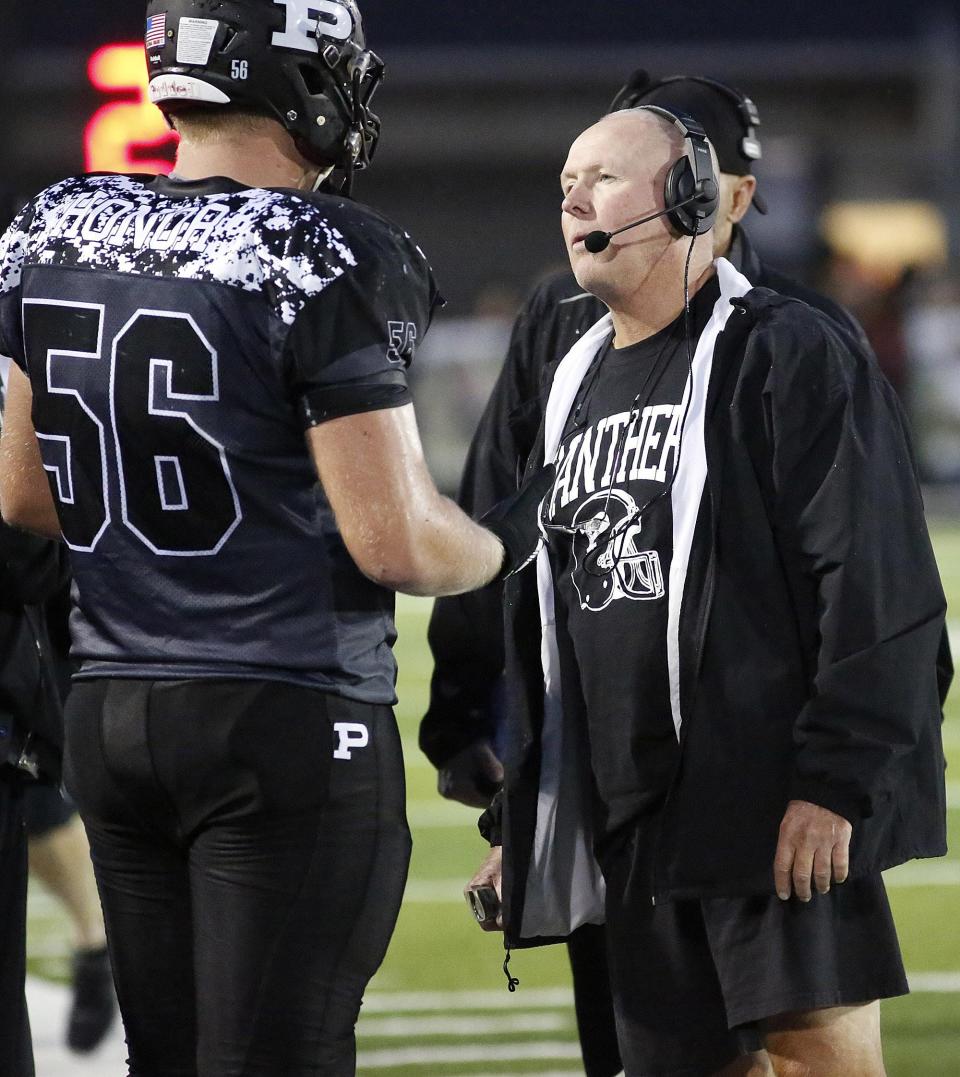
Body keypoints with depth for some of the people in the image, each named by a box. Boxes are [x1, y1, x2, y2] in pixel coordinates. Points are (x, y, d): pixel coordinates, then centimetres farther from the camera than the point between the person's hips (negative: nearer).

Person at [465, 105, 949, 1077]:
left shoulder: (788, 356, -5)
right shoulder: (576, 386, 20)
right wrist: (517, 820, 21)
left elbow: (876, 588, -12)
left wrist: (833, 783, -19)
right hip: (633, 834, 8)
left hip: (782, 816, -8)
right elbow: (537, 624, 25)